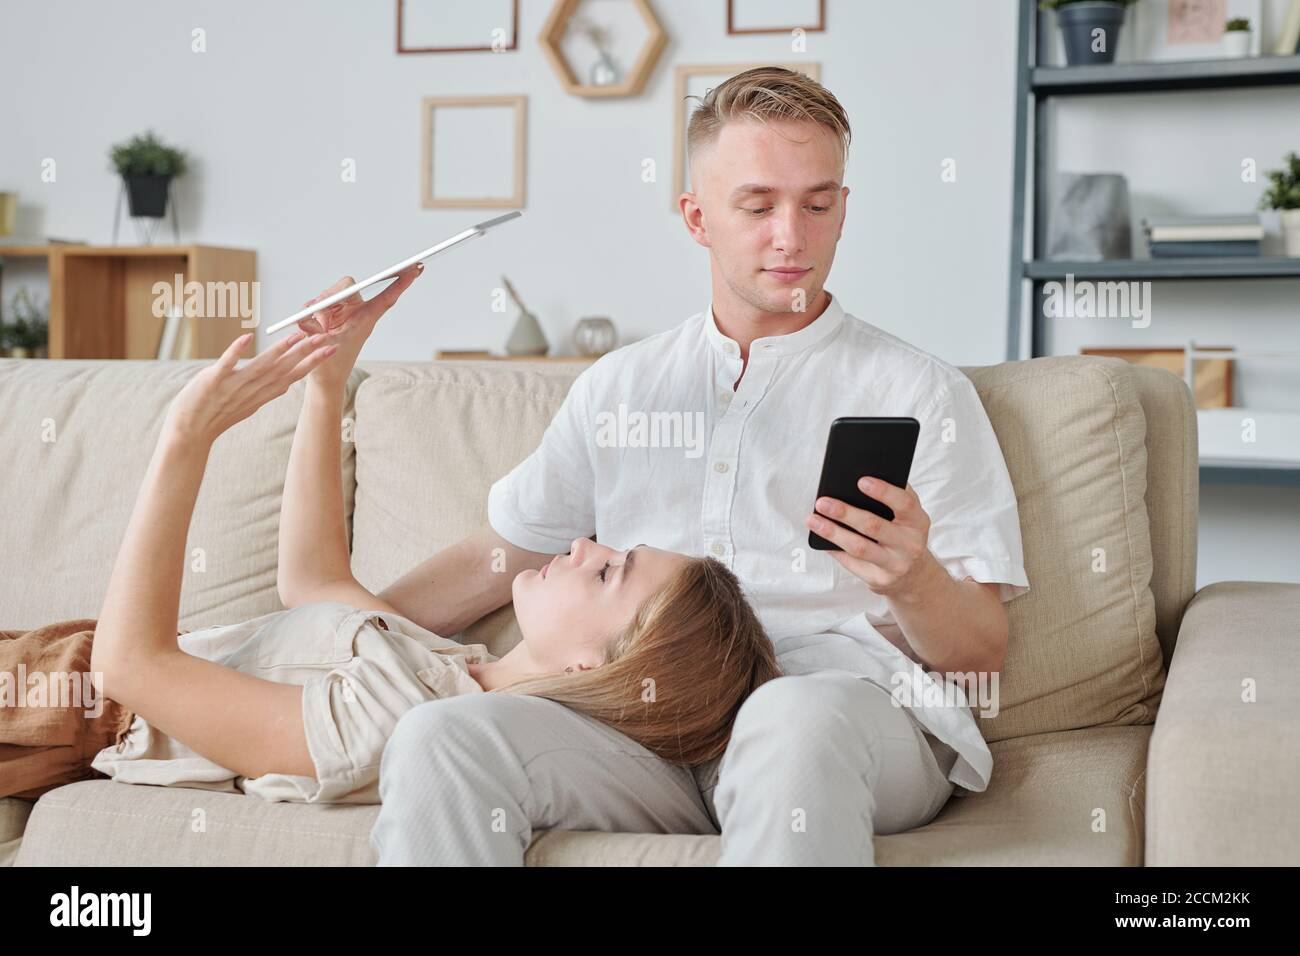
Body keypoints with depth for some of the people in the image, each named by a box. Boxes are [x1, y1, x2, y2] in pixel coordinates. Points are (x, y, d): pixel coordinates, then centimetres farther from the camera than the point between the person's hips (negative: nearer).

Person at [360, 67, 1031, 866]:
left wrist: (914, 582, -17)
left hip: (860, 715, -3)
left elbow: (983, 656, 6)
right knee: (439, 737, -26)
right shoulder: (618, 387, 22)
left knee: (794, 718, -40)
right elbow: (498, 558, 27)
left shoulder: (920, 392, 10)